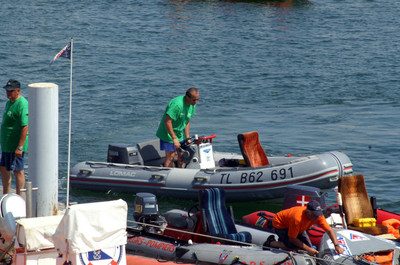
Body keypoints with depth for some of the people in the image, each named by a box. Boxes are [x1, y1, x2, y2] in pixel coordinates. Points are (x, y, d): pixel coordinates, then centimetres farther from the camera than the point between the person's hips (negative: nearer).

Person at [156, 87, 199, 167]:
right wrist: (174, 138, -26)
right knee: (171, 156, -12)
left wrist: (187, 138, 8)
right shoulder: (177, 104, -28)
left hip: (179, 132, 8)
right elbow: (167, 122, -29)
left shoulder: (192, 105, 0)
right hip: (168, 133, -8)